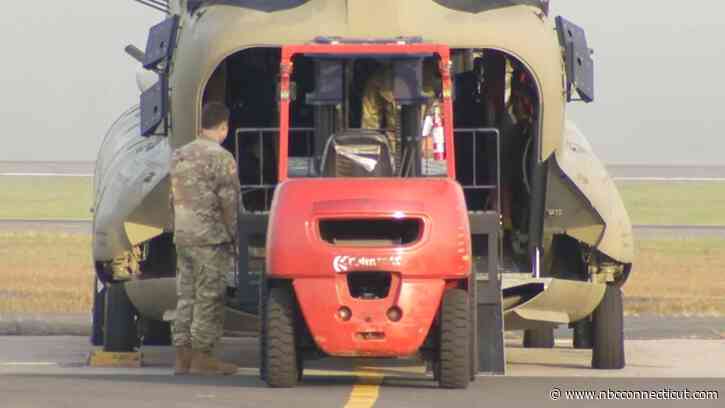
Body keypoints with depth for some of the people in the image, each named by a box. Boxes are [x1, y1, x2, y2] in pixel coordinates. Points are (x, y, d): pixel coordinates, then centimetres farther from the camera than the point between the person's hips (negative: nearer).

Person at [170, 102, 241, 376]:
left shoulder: (179, 156, 13)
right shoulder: (221, 158, -11)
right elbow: (229, 202, -12)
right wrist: (233, 236, -4)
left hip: (182, 237, 7)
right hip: (210, 238, -7)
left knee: (186, 295, 10)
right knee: (209, 298, -2)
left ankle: (183, 356, 10)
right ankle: (202, 356, -2)